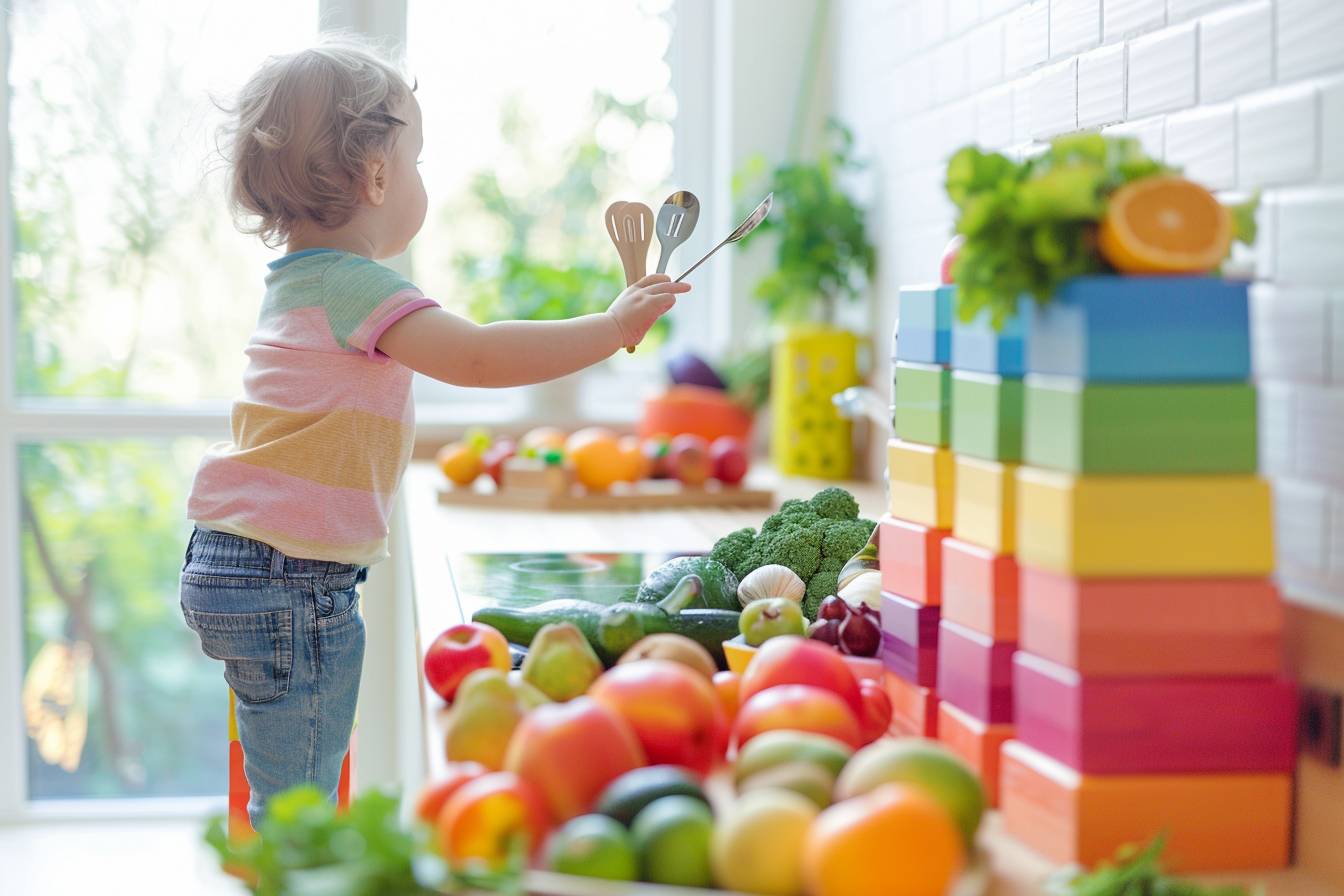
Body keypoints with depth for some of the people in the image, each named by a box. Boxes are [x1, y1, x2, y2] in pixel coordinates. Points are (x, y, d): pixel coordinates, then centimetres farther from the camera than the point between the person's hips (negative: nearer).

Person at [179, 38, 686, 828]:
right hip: (290, 582, -10)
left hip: (238, 563, 10)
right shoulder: (354, 286, -16)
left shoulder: (301, 280, 17)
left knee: (293, 795, 17)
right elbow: (476, 357, -26)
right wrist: (610, 327, -19)